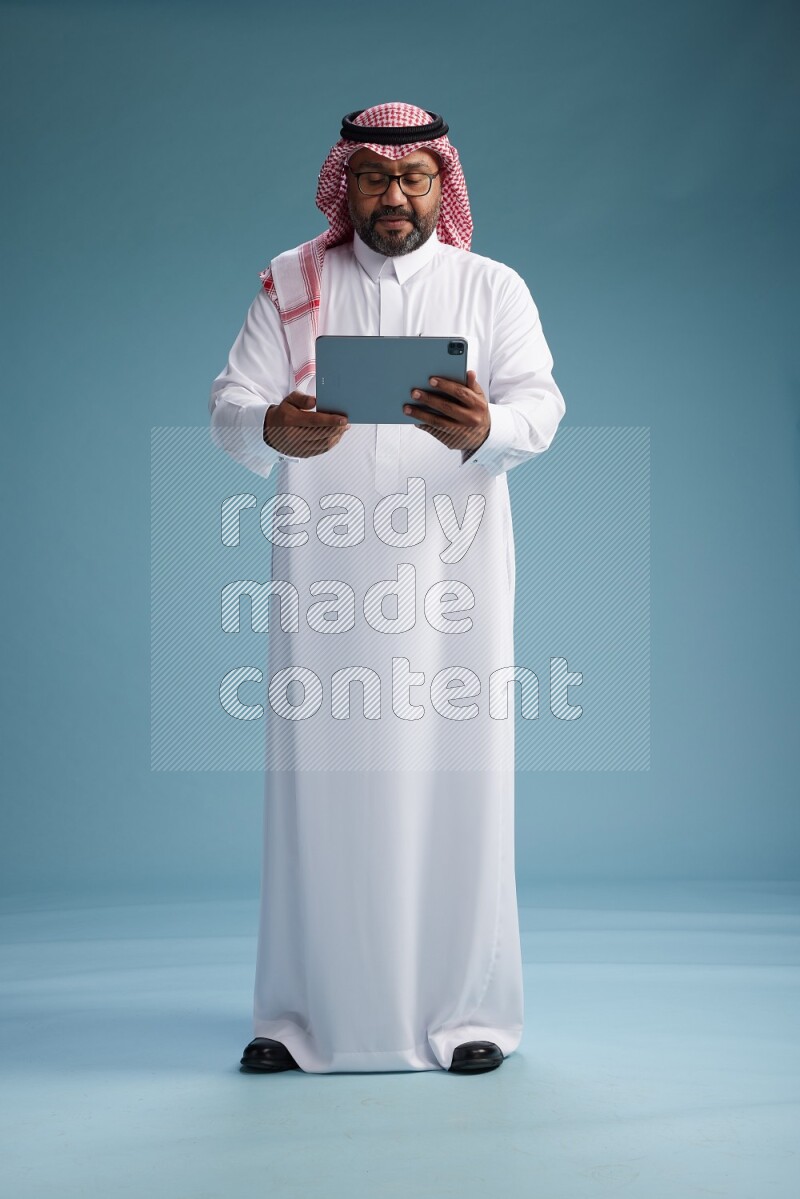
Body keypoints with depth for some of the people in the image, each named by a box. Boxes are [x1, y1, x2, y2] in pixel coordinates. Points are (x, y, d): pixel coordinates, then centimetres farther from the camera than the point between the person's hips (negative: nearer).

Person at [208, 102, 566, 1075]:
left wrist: (484, 429, -31)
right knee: (320, 782, 2)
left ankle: (464, 1011, 13)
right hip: (321, 569, 1)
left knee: (454, 780, 0)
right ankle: (302, 1013, 14)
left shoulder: (493, 287, 9)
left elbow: (540, 403, -6)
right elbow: (227, 407, 1)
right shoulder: (291, 285, 11)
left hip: (452, 566, 0)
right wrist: (274, 429, -24)